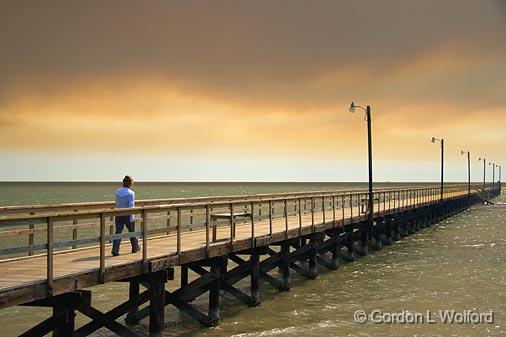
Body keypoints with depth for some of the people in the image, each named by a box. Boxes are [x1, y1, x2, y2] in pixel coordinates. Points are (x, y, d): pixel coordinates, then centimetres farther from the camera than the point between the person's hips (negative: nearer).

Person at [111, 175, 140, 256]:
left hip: (119, 215, 4)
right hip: (127, 215, -4)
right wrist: (131, 218, -16)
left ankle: (115, 250, -13)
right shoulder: (131, 193, -15)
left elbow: (117, 204, 13)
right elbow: (131, 206, -19)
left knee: (118, 233, 0)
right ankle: (135, 247, 32)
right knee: (132, 232, 15)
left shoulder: (118, 192, 2)